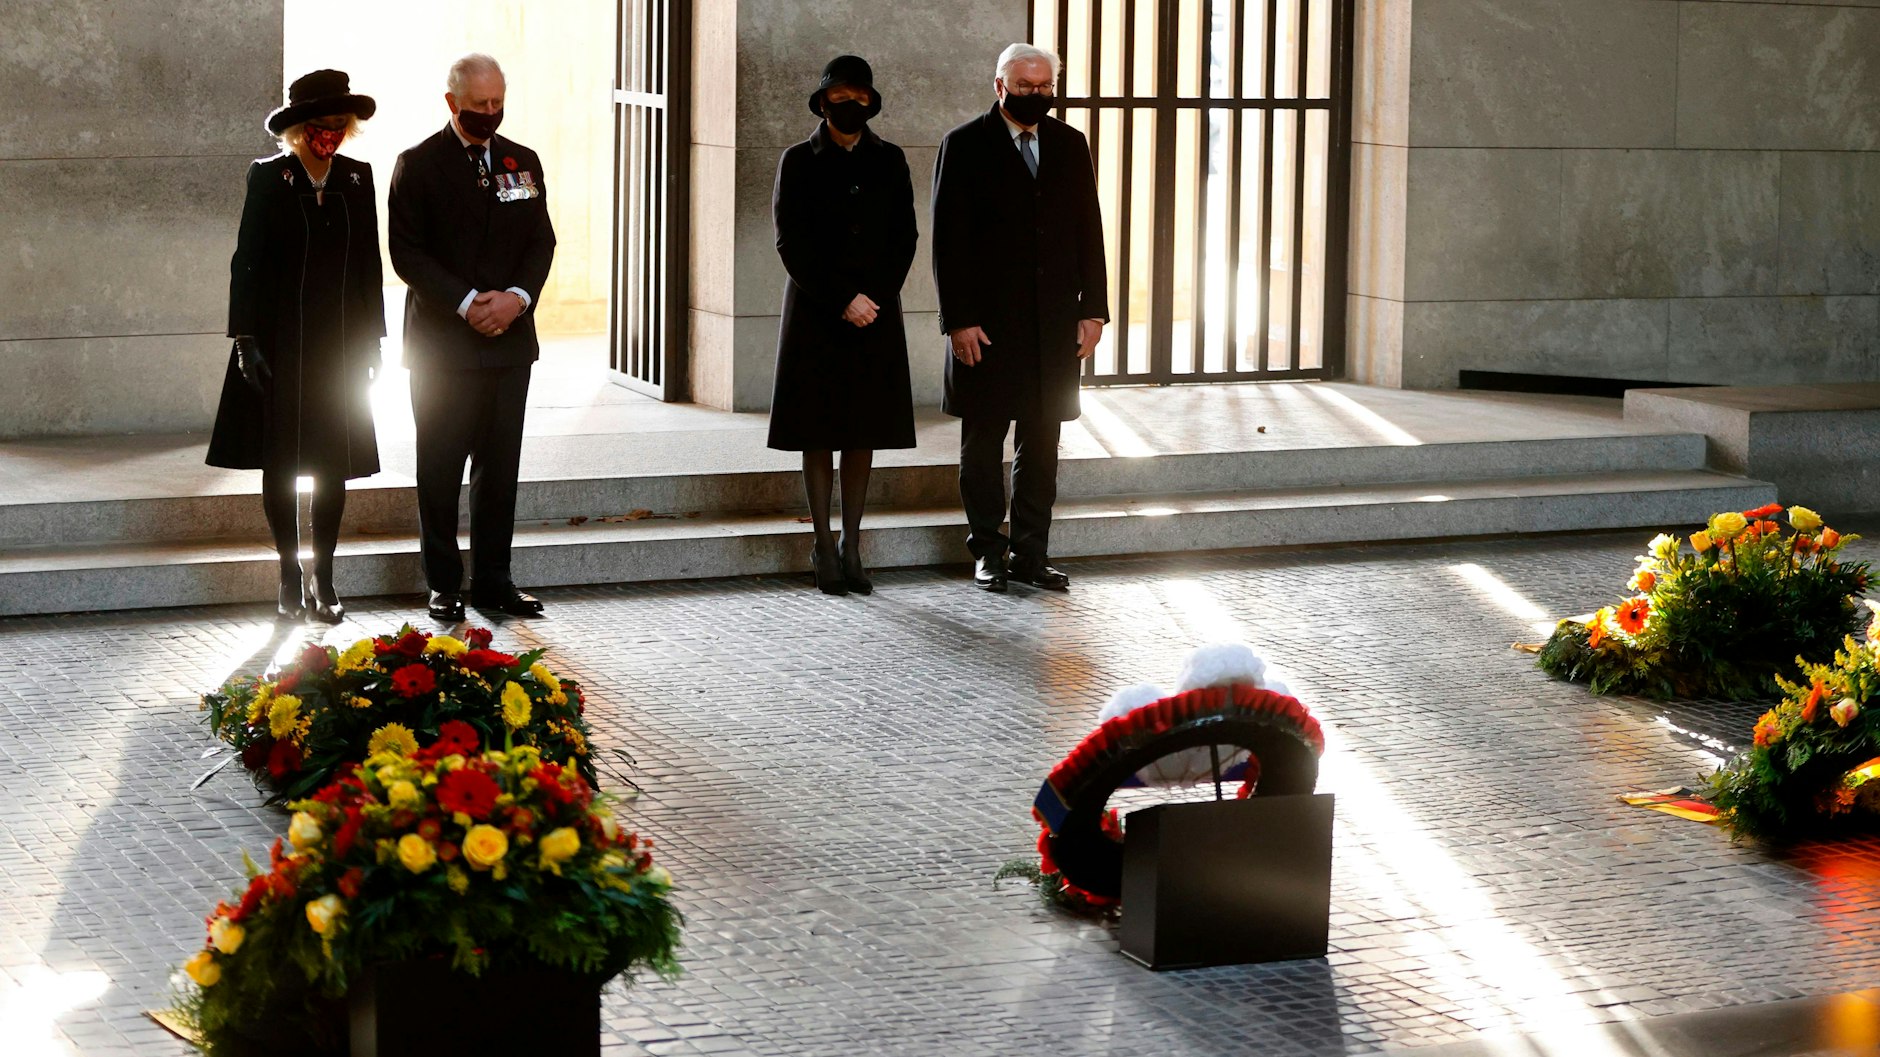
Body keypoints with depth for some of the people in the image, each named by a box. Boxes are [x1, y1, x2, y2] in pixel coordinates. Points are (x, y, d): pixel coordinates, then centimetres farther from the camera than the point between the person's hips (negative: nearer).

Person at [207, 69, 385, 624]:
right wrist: (246, 338, -8)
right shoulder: (268, 177, -3)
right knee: (279, 462, 2)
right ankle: (290, 576, 13)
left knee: (334, 463, 3)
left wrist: (371, 339, 7)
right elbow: (247, 261, -3)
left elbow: (369, 262, 9)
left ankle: (323, 578, 12)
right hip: (279, 343, -2)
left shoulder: (357, 178, 5)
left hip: (340, 344, 2)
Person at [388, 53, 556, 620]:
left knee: (500, 466, 6)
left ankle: (493, 580, 13)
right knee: (440, 469, 1)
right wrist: (467, 303, -16)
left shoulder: (523, 162, 11)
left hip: (509, 338, 4)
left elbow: (541, 242, 10)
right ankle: (444, 584, 8)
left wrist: (517, 297, -9)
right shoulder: (418, 165, -3)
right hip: (440, 340, -4)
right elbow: (406, 252, -7)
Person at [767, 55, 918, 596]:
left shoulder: (889, 161, 9)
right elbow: (792, 243, -5)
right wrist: (842, 300, -12)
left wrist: (876, 297, -7)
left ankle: (851, 547, 9)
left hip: (875, 313, 2)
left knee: (864, 430, 4)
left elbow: (904, 238, 7)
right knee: (818, 432, 0)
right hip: (815, 314, -2)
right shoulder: (799, 161, 0)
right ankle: (824, 547, 6)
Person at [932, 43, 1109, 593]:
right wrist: (959, 320, -12)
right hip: (987, 323, -3)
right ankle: (987, 552, 15)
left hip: (1054, 322, 3)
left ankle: (1031, 554, 13)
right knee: (982, 442, 5)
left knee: (1041, 445, 6)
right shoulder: (965, 146, -2)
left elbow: (1088, 231, 11)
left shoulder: (1070, 146, 10)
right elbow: (949, 239, -5)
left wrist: (1093, 310, 3)